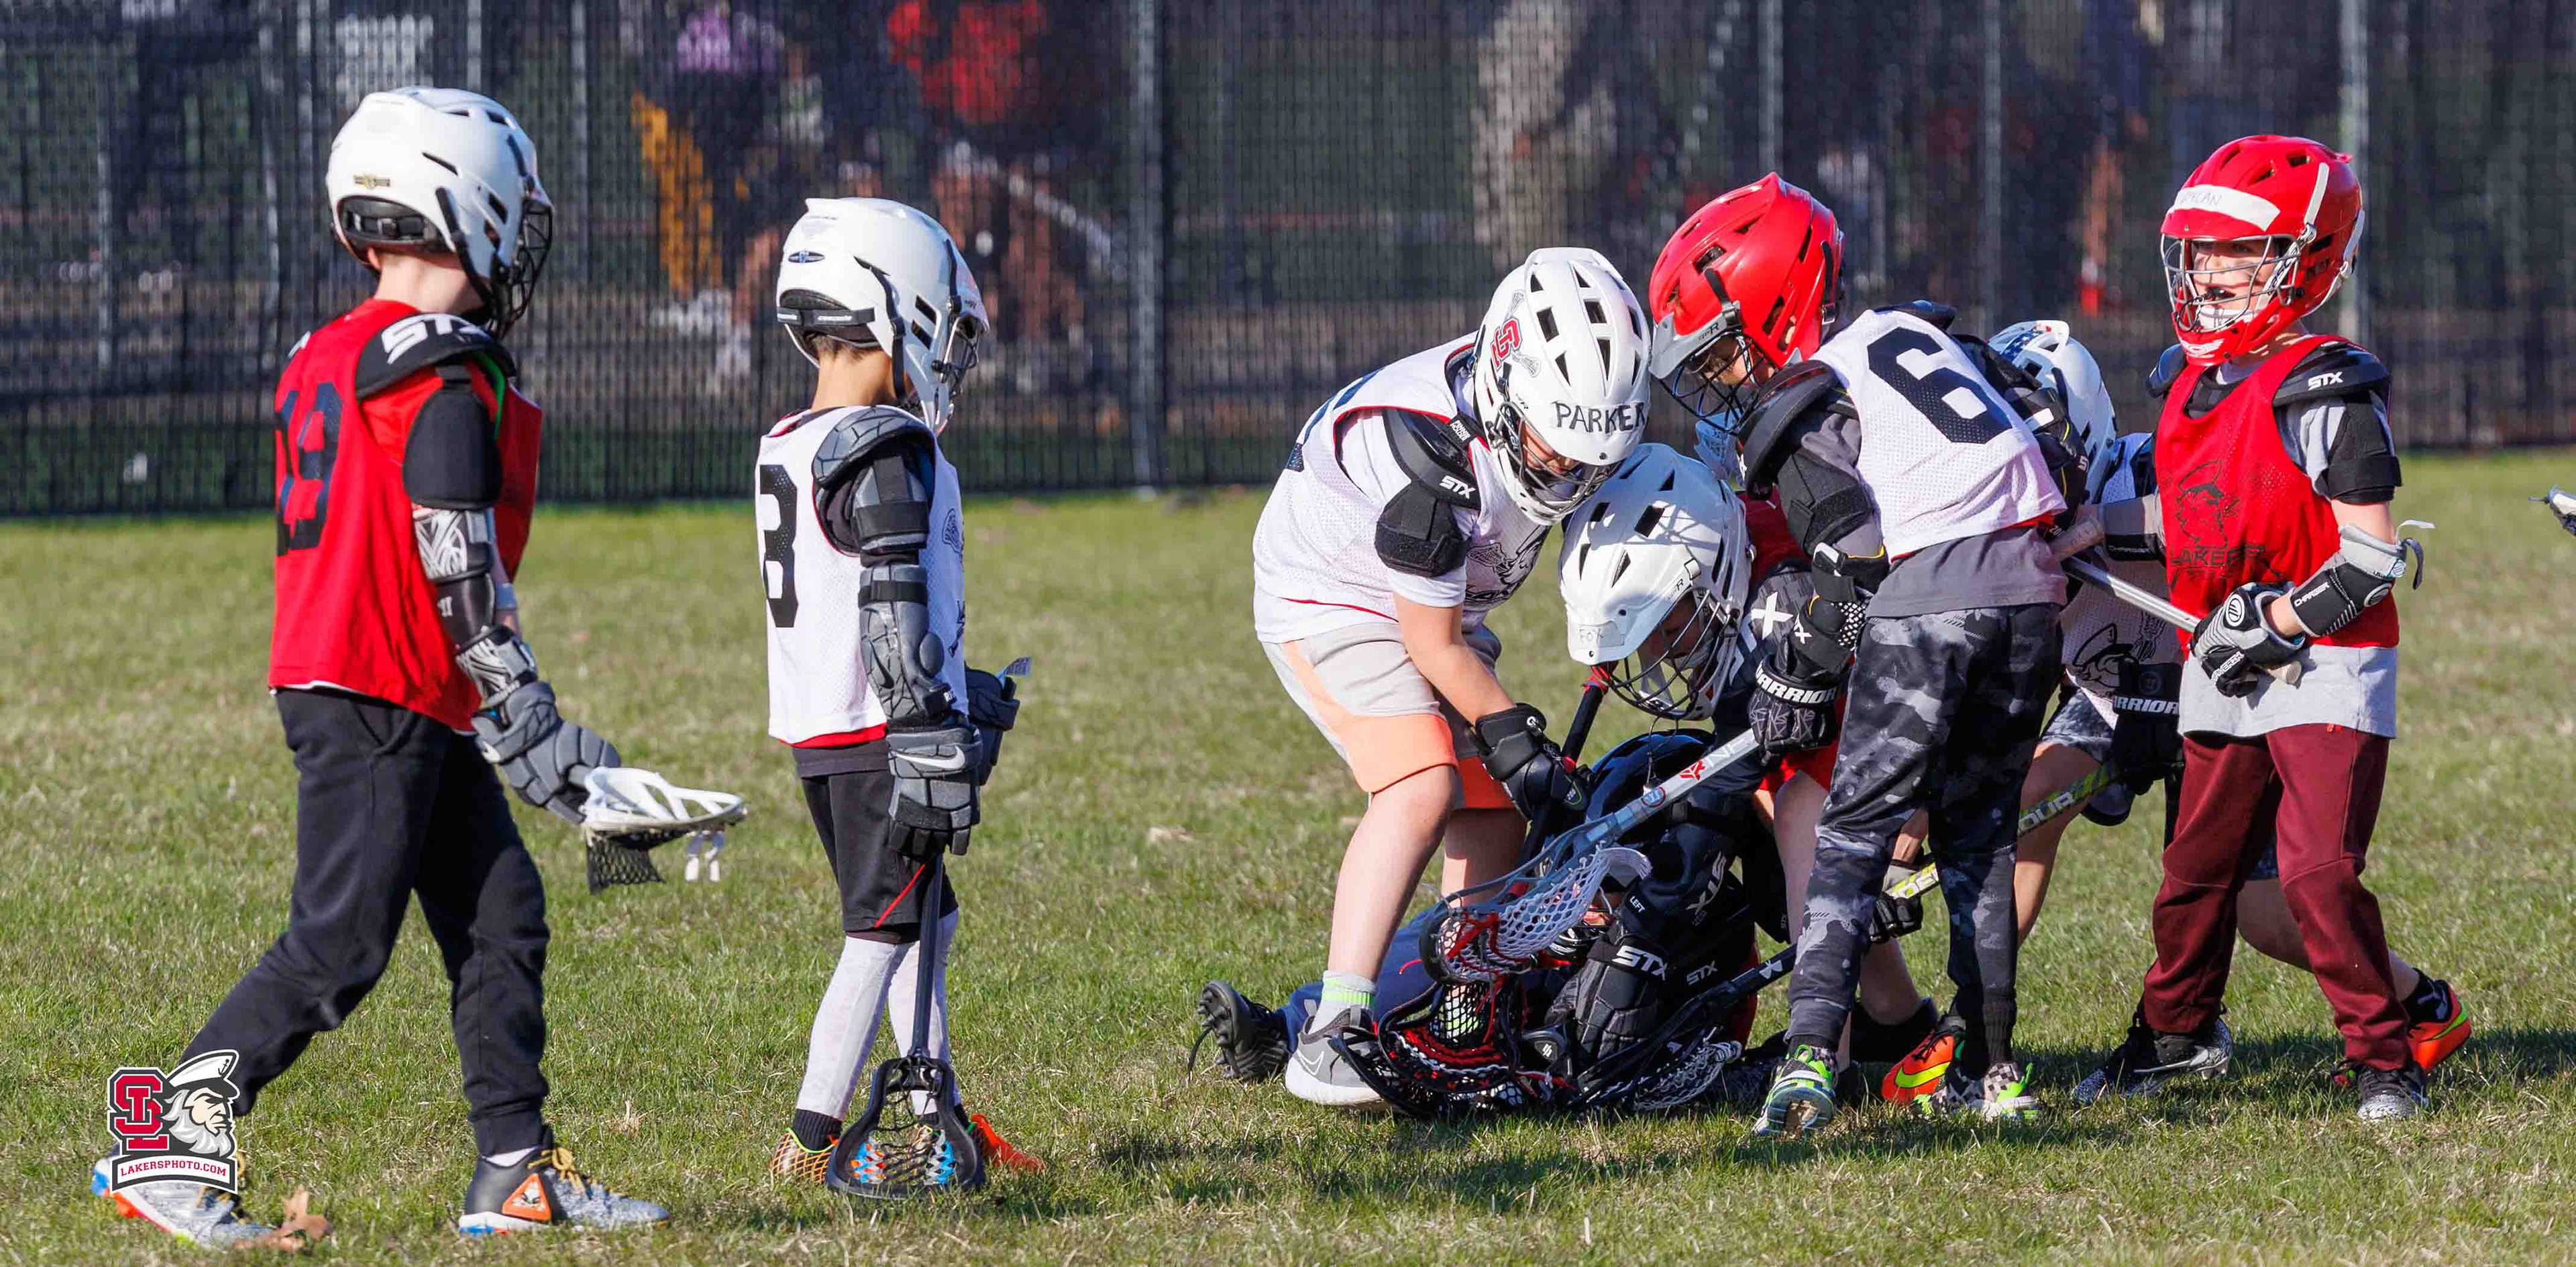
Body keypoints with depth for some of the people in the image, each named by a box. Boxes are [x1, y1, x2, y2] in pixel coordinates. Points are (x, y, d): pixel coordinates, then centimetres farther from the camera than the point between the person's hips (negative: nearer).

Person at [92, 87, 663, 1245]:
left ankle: (516, 1169, 9)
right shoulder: (450, 379, -15)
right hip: (381, 705, -9)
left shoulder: (320, 366, 13)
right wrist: (531, 726, -12)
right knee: (336, 948, -7)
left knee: (501, 917, 9)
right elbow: (461, 572, -18)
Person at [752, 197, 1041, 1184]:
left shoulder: (788, 447, 12)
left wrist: (960, 695, 26)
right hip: (881, 741, -9)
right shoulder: (889, 454, -16)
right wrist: (937, 749, -19)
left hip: (815, 733, 9)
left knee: (926, 920, 19)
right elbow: (898, 620, -20)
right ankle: (812, 1140, -4)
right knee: (882, 934, -3)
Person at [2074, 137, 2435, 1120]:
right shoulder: (2186, 383, 9)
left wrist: (2277, 624, -20)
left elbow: (2371, 558, -17)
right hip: (2224, 673, 8)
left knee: (2319, 871, -16)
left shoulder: (2323, 394, -16)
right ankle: (2176, 1030, 36)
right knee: (2197, 866, 16)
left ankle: (2382, 1060, -5)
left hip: (2325, 671, -8)